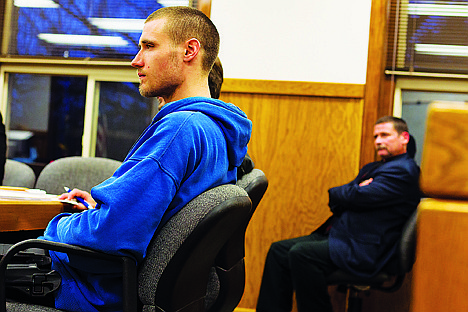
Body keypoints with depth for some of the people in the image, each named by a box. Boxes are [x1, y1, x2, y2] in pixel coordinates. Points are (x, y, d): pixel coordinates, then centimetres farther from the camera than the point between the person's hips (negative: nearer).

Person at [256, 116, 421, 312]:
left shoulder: (403, 171, -7)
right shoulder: (372, 168, 24)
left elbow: (359, 198, -17)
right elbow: (336, 202, 18)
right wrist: (354, 192, -4)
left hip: (366, 251, -10)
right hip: (337, 235, 10)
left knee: (300, 253, -28)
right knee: (279, 250, -1)